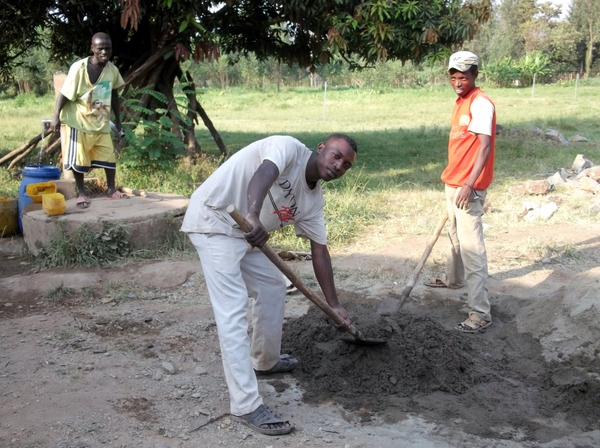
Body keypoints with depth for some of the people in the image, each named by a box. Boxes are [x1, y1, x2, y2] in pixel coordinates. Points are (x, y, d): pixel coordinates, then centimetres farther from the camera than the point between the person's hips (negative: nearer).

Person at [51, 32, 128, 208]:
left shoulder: (112, 70, -3)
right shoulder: (79, 68, -19)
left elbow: (114, 95, 11)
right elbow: (64, 93, -16)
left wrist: (118, 121, 14)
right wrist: (56, 117, -24)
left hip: (101, 122, 5)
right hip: (78, 121, -5)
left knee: (109, 156, 8)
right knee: (78, 158, 0)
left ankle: (112, 190, 23)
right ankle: (81, 193, 14)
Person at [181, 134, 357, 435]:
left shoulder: (313, 199, 9)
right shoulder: (289, 148, -13)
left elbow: (319, 251, 13)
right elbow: (264, 173, -35)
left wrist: (333, 304, 13)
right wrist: (253, 215, -54)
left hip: (243, 231, 10)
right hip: (213, 221, -10)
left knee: (273, 287, 20)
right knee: (233, 311, -14)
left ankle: (264, 360, 42)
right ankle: (246, 406, -13)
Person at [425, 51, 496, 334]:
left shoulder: (481, 103, -15)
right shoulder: (461, 102, 13)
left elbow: (485, 146, -23)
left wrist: (469, 184, -31)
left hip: (469, 187, -10)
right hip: (453, 183, 10)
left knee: (471, 246, -11)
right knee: (456, 236, 27)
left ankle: (480, 313, -10)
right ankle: (453, 278, 49)